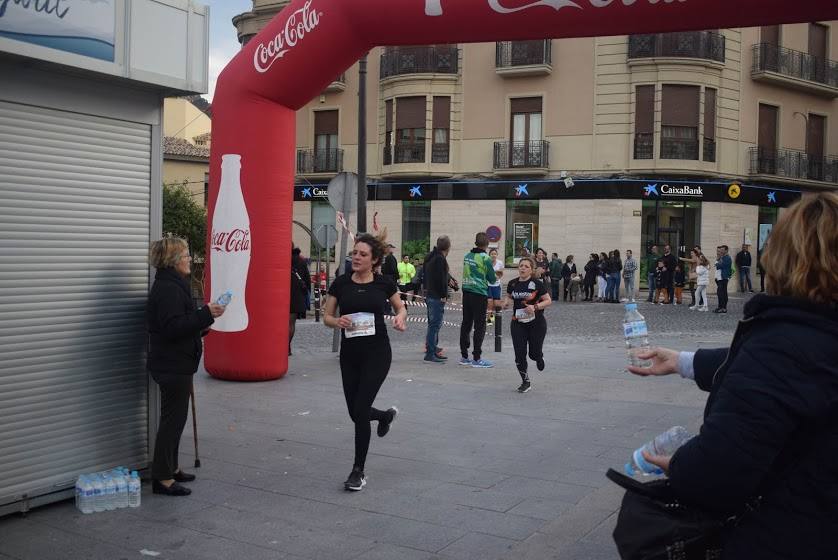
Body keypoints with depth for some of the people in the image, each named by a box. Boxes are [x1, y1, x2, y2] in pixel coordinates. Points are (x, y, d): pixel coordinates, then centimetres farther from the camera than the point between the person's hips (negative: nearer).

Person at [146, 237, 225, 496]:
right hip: (173, 366, -11)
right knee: (173, 419, -4)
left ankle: (171, 468, 30)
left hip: (176, 365, 11)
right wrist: (206, 314, -26)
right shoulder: (168, 289, -19)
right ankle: (162, 478, 4)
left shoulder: (173, 285, 15)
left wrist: (201, 324, 13)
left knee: (174, 418, 18)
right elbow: (173, 327, -27)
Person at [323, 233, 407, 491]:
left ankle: (358, 471, 6)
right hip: (349, 353, 3)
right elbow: (327, 317, 5)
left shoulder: (384, 283, -3)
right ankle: (386, 414, 47)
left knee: (360, 409, -11)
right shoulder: (340, 283, 0)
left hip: (377, 353, -3)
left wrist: (400, 317, -11)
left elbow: (401, 307, 12)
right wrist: (337, 321, -17)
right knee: (356, 412, 10)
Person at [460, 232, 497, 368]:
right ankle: (476, 359, -3)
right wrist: (494, 277, 17)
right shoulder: (485, 258, -11)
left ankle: (464, 357, 16)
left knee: (466, 324, 11)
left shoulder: (467, 256, 9)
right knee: (480, 326, -2)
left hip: (466, 292, 7)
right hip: (479, 294, -7)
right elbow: (492, 279, -6)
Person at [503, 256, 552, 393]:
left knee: (534, 353, 4)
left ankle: (540, 357, 43)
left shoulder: (537, 284, -10)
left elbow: (548, 301, -6)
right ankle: (525, 382, 13)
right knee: (520, 354, -3)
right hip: (518, 323, 3)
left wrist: (535, 307, -22)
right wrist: (506, 303, -2)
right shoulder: (512, 283, 2)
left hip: (536, 323, -3)